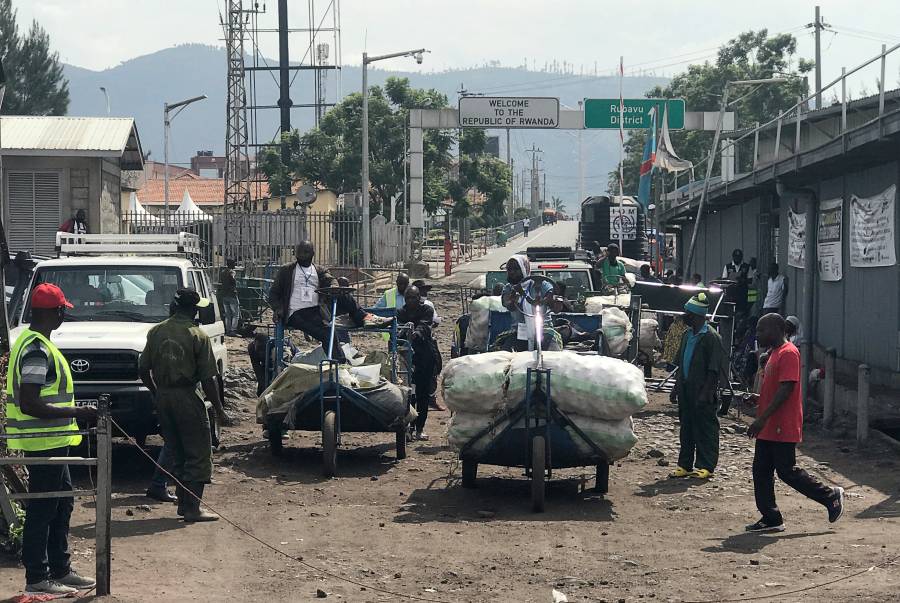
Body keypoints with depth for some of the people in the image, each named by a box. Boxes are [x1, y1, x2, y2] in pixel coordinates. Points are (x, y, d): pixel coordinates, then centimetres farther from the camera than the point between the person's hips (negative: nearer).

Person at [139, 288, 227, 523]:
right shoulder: (197, 336, -10)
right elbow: (208, 378, -12)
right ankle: (192, 507, -4)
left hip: (163, 397, 6)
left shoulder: (156, 332, 4)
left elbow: (144, 369, 7)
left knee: (177, 454, 16)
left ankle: (184, 503, 20)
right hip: (186, 398, -6)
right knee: (199, 455, 1)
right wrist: (219, 409, -5)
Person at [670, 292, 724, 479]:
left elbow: (714, 369, -14)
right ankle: (685, 465, 18)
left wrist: (706, 393, -18)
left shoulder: (710, 337, -12)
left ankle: (706, 466, 2)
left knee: (705, 428, -2)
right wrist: (677, 387, 17)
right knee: (686, 427, 11)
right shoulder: (687, 335, 15)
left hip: (702, 392, -8)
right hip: (686, 390, 8)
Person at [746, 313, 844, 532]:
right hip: (768, 428, 10)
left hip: (783, 429, -10)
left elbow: (785, 390, -23)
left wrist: (762, 418, -25)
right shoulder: (774, 353, 17)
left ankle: (831, 496, 10)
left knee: (787, 471, -4)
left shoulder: (788, 353, -16)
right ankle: (771, 519, 10)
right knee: (761, 471, 6)